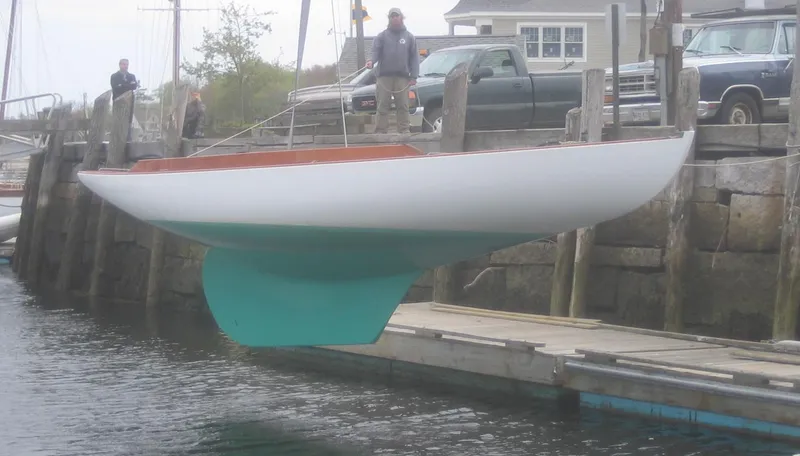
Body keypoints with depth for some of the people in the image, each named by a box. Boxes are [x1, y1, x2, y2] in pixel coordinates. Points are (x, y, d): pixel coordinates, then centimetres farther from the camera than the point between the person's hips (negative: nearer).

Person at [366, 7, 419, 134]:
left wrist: (414, 76, -2)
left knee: (403, 106, 1)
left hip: (402, 77, 1)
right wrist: (371, 60, -26)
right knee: (383, 106, -2)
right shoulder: (382, 36, 8)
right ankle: (381, 132, -2)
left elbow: (414, 57, 8)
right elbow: (375, 51, -2)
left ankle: (404, 131, 3)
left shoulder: (409, 37, 11)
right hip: (384, 76, -1)